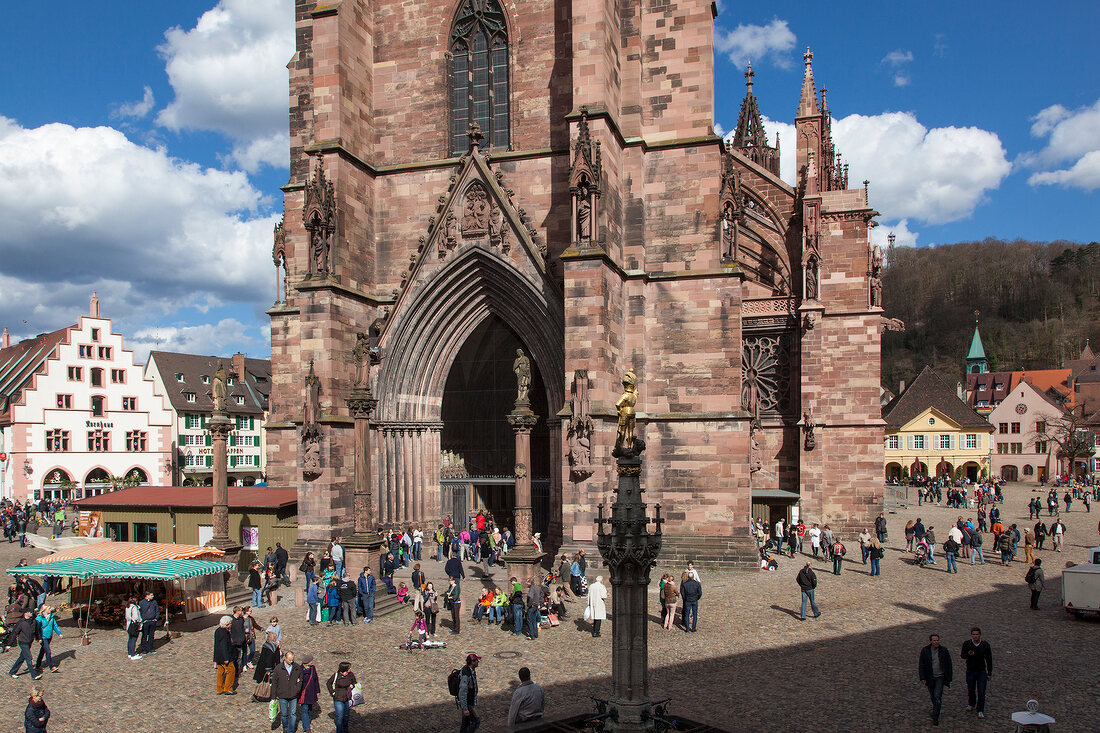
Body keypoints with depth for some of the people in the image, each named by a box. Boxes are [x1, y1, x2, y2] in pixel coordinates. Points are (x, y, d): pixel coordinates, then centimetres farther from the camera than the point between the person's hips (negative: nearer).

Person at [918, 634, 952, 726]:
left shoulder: (943, 651, -6)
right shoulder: (925, 651, -6)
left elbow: (949, 665, 3)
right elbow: (921, 665, -4)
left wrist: (949, 678, 2)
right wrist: (922, 678, -10)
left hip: (940, 677, -2)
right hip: (930, 678, 2)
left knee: (937, 696, -11)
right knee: (932, 696, 14)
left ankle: (935, 717, -8)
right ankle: (936, 708, 41)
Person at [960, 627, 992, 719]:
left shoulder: (985, 645, -8)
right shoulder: (966, 643, -8)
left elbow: (989, 659, 0)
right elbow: (962, 655, -4)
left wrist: (989, 673, 1)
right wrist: (968, 654, -28)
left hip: (982, 671, -1)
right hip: (970, 671, 1)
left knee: (981, 692, -4)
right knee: (971, 690, 13)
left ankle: (980, 711, 9)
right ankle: (971, 704, 40)